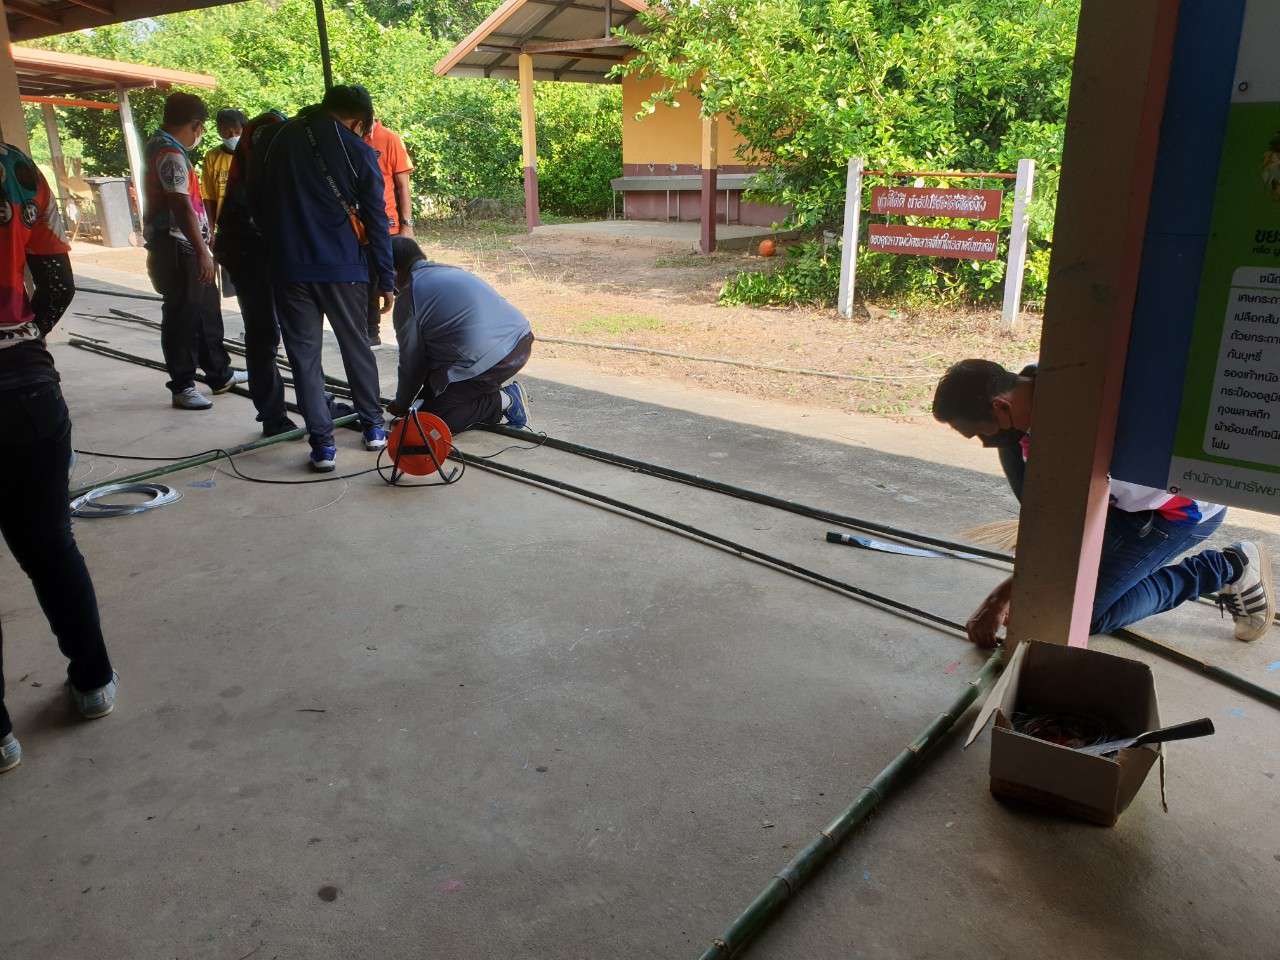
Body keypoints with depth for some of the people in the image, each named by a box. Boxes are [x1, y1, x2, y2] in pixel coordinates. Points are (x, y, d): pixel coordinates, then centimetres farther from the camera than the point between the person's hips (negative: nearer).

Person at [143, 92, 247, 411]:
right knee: (182, 316, -4)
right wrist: (202, 251, -25)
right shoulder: (171, 154, -16)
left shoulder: (162, 146, 16)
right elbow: (181, 207, -23)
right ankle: (182, 387, 4)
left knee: (206, 311, 17)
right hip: (177, 248, -10)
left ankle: (219, 374, 27)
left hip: (184, 247, 10)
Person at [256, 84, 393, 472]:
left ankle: (322, 443, 0)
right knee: (357, 346, 15)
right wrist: (386, 280, 3)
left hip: (289, 268, 1)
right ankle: (373, 425, 23)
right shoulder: (358, 151, -2)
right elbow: (376, 222, -2)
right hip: (344, 267, -1)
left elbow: (257, 202, 11)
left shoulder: (275, 139, 7)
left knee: (304, 355, 4)